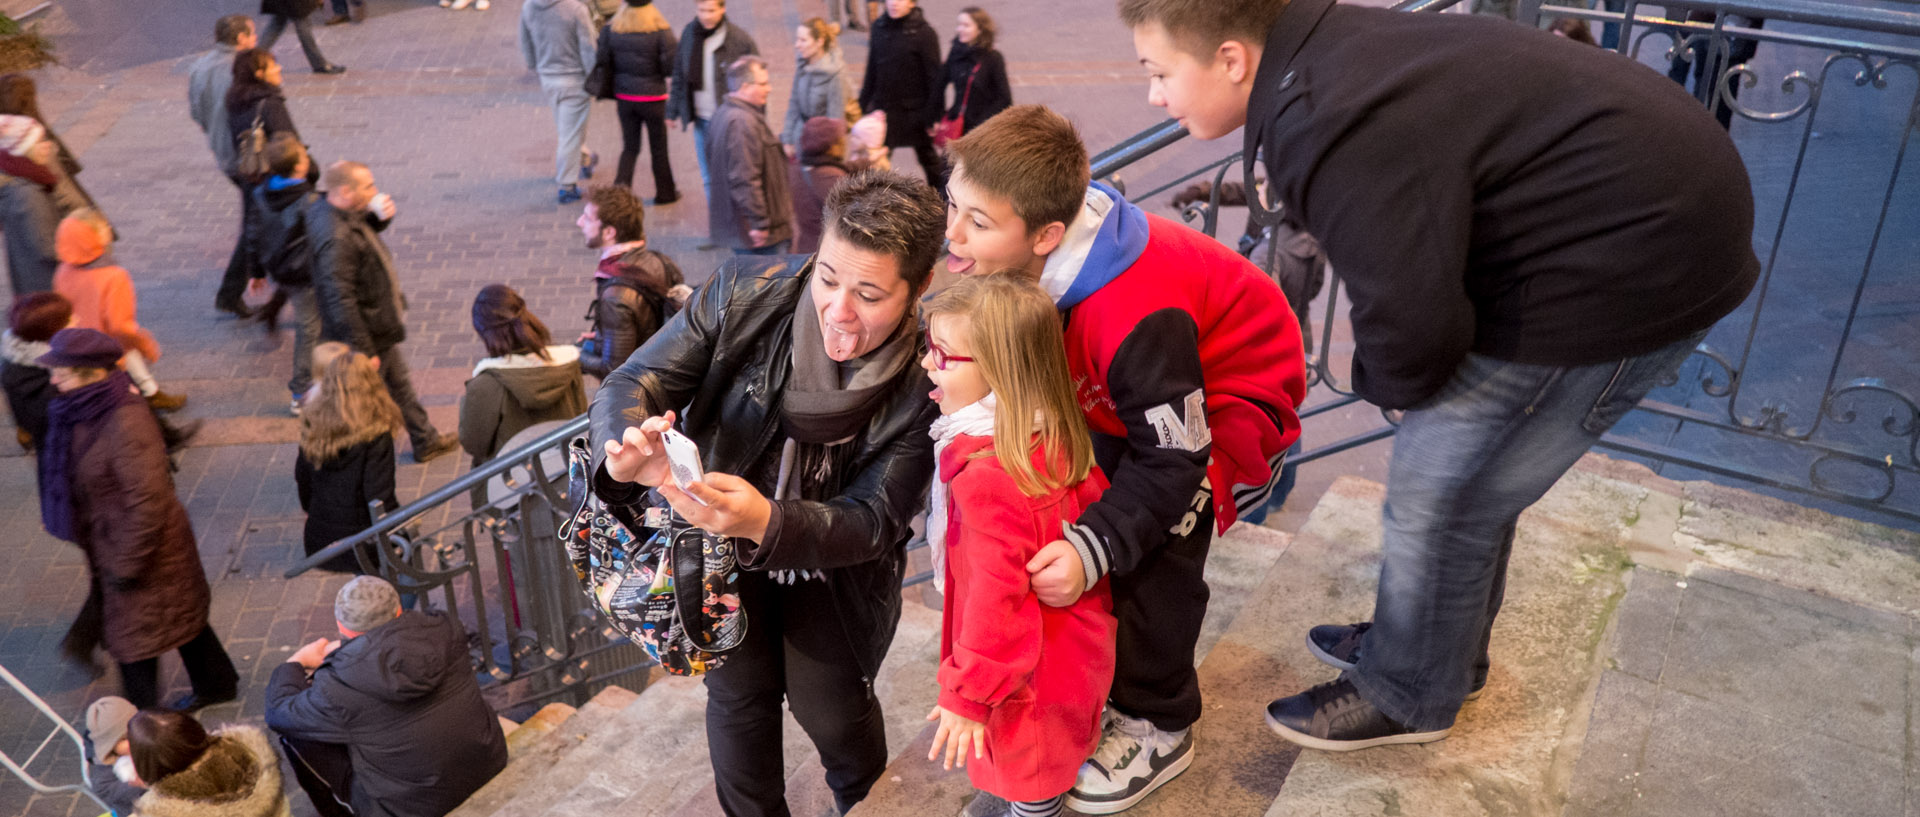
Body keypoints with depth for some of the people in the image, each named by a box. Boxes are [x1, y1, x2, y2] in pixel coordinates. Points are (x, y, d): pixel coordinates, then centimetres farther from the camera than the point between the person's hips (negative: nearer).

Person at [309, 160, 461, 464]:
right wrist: (363, 350, -28)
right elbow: (340, 300, -32)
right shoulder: (335, 239, -33)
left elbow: (365, 229, 19)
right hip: (366, 334, -10)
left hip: (379, 328, 10)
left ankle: (426, 441, 42)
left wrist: (381, 216, -5)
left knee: (400, 384, 25)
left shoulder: (347, 214, -5)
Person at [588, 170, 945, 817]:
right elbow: (631, 384, -18)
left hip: (835, 565, -1)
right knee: (738, 691, 3)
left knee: (828, 705, 1)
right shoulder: (745, 292, -23)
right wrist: (629, 454, -43)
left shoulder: (926, 381, -26)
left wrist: (765, 521, -45)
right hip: (720, 542, 1)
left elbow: (872, 521, -25)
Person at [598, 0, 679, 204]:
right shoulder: (661, 31, -14)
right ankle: (665, 192, 27)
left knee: (630, 147, 15)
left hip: (623, 96, 3)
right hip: (652, 96, -3)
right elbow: (671, 68, -14)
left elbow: (602, 61, -4)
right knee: (659, 147, 14)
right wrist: (678, 48, 4)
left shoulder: (611, 29, -5)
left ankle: (620, 186, -3)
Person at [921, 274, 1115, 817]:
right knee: (1053, 761, 32)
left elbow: (996, 593, -32)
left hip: (1032, 677, -8)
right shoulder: (1054, 438, -7)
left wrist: (968, 694, -22)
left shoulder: (989, 477, -35)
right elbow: (1097, 504, 5)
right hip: (1074, 645, 8)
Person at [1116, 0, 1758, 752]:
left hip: (1636, 270, -9)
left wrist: (1382, 382, -5)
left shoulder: (1335, 130, -29)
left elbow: (1412, 327, -27)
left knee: (1440, 491, 1)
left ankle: (1406, 696, 25)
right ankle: (1438, 645, 43)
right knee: (1467, 465, 21)